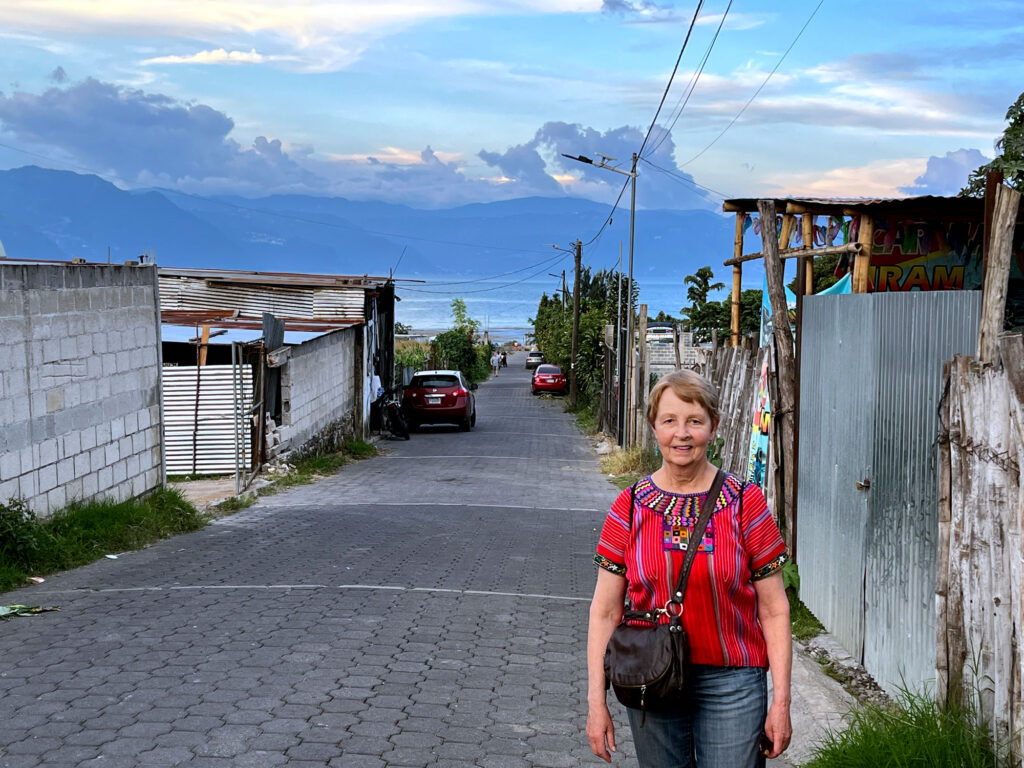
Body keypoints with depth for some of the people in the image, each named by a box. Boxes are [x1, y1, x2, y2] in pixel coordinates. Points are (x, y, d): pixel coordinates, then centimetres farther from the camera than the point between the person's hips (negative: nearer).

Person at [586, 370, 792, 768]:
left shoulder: (745, 502, -4)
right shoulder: (630, 507, -1)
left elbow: (773, 609, -3)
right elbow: (605, 611, 0)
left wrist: (781, 701, -6)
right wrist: (596, 701, -3)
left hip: (732, 681, -1)